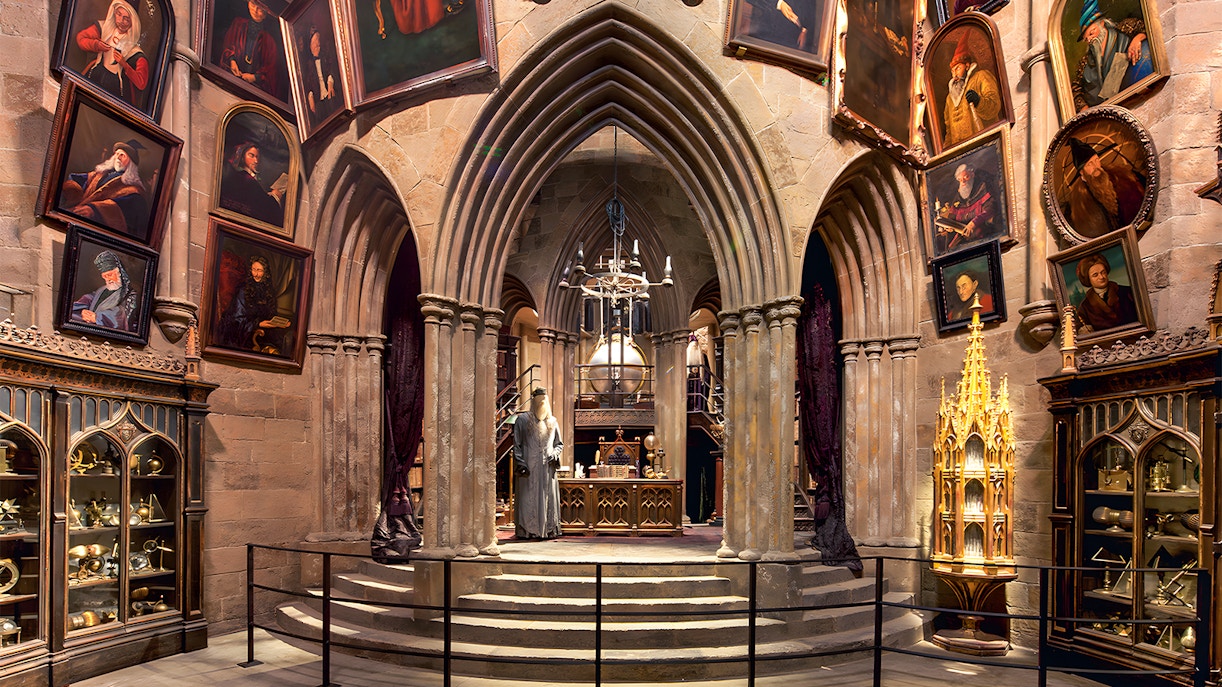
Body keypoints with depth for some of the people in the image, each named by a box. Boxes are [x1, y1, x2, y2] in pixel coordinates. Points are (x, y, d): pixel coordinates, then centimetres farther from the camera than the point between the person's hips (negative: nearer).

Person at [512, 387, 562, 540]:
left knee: (548, 498, 1)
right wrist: (520, 464, -9)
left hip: (547, 468, 3)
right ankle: (526, 531, -2)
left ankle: (549, 530, 5)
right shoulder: (522, 419, 5)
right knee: (527, 499, -5)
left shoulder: (552, 422, 14)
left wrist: (554, 454, -2)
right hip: (528, 467, -3)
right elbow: (517, 444, 1)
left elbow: (559, 444, 19)